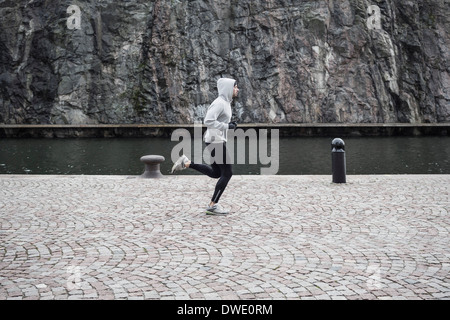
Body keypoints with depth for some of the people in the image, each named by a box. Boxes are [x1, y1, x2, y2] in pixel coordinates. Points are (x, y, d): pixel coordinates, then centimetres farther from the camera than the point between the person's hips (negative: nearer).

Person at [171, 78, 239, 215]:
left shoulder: (224, 103, 15)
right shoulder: (219, 103, -17)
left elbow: (207, 120, 23)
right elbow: (208, 121, -28)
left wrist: (228, 124, 12)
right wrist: (227, 126, -20)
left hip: (216, 141, 10)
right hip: (216, 142, -10)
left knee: (216, 173, 18)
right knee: (227, 173, -5)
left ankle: (186, 163, 13)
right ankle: (213, 206, 0)